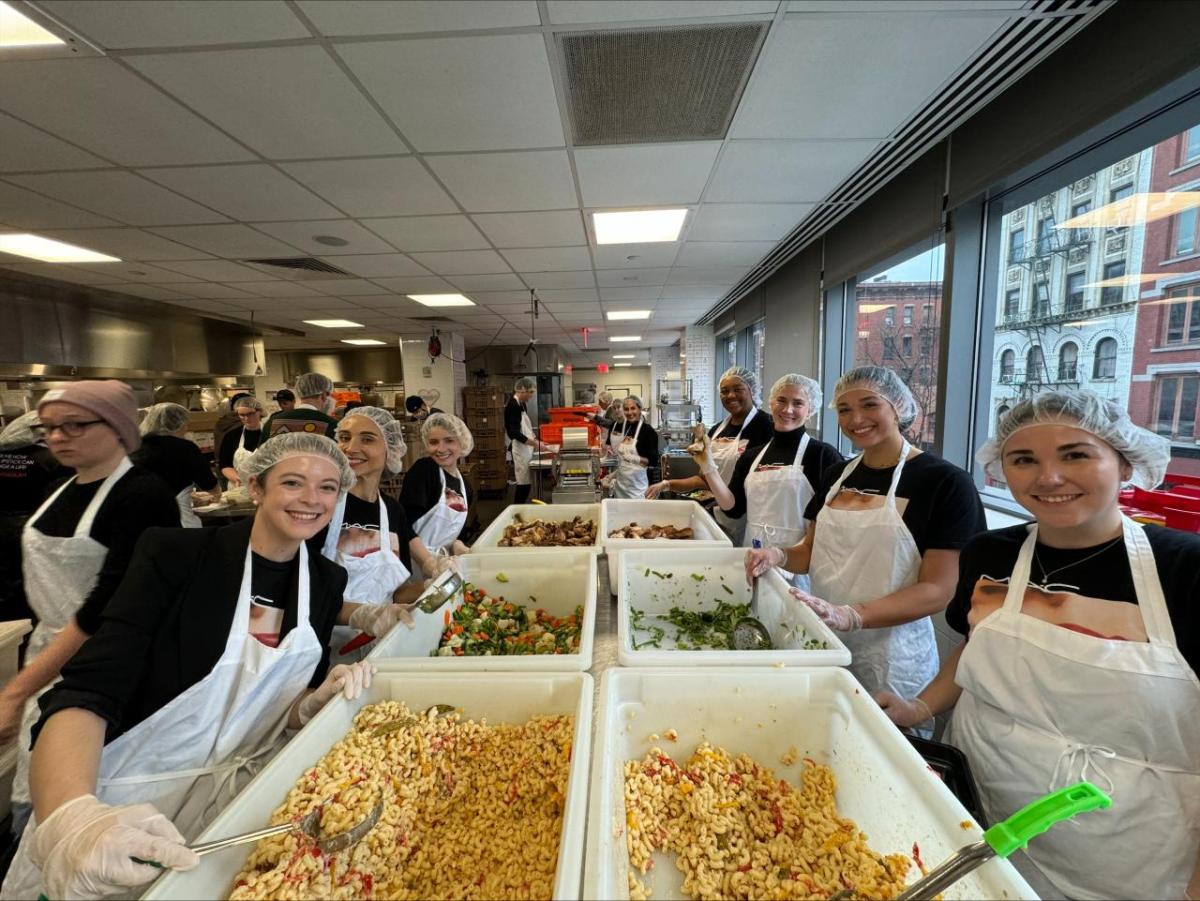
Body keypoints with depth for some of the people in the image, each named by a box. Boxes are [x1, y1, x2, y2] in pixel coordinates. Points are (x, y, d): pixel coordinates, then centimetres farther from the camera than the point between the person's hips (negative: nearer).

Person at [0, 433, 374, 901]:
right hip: (122, 804, -3)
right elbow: (86, 695, -25)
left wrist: (319, 700, -20)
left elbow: (286, 711, 2)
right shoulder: (174, 553, -19)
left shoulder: (328, 581, -6)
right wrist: (71, 814, -42)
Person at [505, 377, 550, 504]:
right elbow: (515, 433, -21)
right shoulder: (513, 405, -16)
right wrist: (535, 444, -22)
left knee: (525, 484, 10)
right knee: (524, 485, -7)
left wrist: (536, 441, 11)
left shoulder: (521, 404, 13)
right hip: (519, 450, -9)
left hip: (525, 450, 9)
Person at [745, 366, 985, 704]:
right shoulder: (836, 475, 5)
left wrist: (849, 616, -29)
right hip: (822, 641, 5)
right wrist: (779, 555, -10)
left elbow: (937, 590, -16)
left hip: (890, 657, -5)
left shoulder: (946, 482, -12)